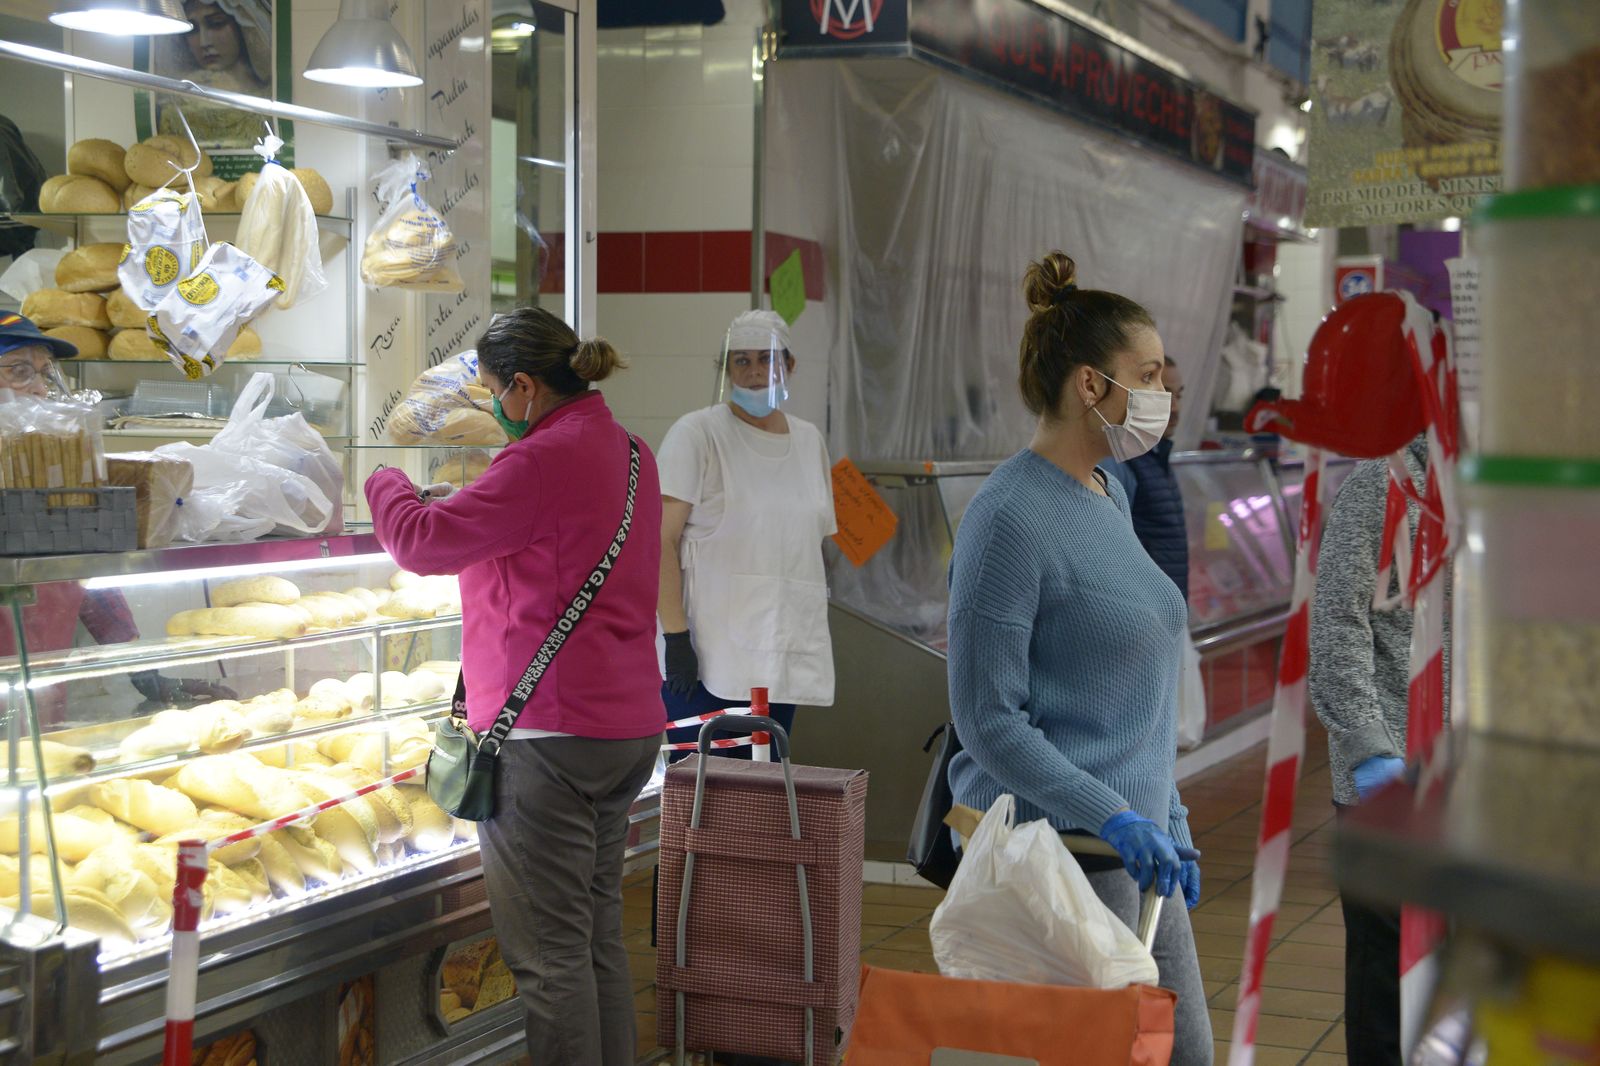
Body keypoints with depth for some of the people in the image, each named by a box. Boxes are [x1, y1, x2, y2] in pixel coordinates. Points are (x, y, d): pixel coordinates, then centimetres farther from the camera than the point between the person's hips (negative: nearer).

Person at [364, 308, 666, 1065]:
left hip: (548, 732, -9)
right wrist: (459, 504, 16)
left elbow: (423, 542, -14)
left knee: (550, 953, -3)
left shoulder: (543, 461, -17)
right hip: (627, 723, 9)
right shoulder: (630, 454, 12)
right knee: (600, 937, 16)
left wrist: (386, 485, 6)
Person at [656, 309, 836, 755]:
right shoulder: (697, 434, -4)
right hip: (703, 656, -5)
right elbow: (661, 540, -10)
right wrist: (676, 636, -18)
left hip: (783, 656, 6)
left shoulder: (809, 441, 14)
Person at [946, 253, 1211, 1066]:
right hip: (1058, 848, -9)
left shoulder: (1108, 495, 12)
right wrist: (1112, 816, -22)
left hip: (1132, 847, 9)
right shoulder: (1012, 516, -16)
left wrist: (1168, 820, 17)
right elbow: (989, 718, -18)